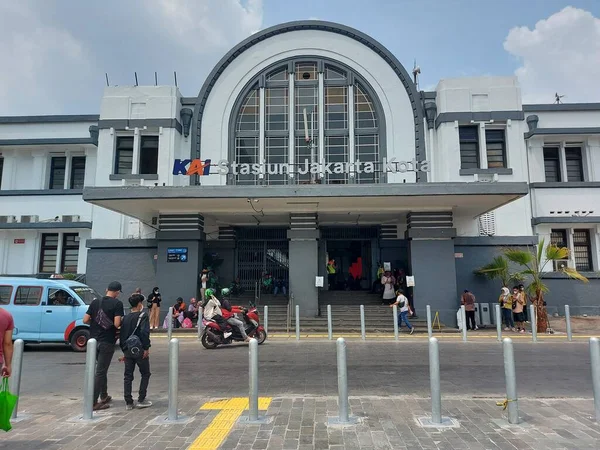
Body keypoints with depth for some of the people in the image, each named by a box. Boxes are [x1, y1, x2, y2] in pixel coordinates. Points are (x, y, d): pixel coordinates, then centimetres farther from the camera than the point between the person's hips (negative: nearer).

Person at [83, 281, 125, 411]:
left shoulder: (95, 302, 5)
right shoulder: (117, 303, -12)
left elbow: (85, 320, 3)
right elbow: (117, 323, -19)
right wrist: (120, 323, 2)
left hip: (94, 340, 6)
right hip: (107, 342, -6)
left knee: (101, 369, 21)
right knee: (101, 371, 0)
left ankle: (104, 396, 32)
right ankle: (93, 402, 1)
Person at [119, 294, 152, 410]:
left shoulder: (126, 318, 10)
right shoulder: (143, 316, -10)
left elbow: (122, 335, 13)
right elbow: (145, 332, -23)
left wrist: (124, 350, 20)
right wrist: (146, 348, -18)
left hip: (128, 351, 6)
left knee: (128, 376, 11)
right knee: (145, 374, 9)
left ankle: (128, 402, 12)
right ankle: (141, 400, 8)